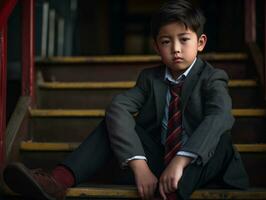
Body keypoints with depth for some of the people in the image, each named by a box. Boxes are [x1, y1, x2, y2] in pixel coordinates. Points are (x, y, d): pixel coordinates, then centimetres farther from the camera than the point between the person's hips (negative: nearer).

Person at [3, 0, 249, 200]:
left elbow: (219, 117, -29)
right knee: (116, 120, -13)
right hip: (157, 160, 3)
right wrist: (139, 164, -35)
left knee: (221, 131, -31)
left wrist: (180, 161, -45)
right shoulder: (150, 78, 2)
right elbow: (118, 108, -17)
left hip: (197, 166, -3)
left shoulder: (212, 78, -7)